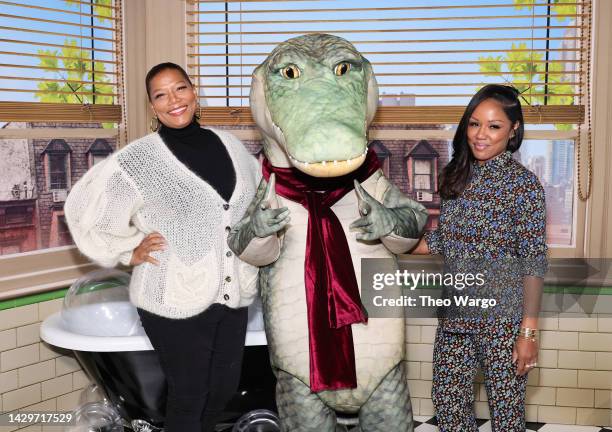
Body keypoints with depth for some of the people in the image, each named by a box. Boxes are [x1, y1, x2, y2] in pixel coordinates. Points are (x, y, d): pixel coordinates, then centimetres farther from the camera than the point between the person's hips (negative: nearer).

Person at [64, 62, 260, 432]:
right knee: (188, 397, 6)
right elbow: (83, 208, -3)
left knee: (224, 389, 17)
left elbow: (261, 197, 23)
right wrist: (129, 252, -5)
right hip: (176, 301, -5)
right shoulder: (139, 159, -10)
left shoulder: (231, 146, 6)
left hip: (233, 295, 5)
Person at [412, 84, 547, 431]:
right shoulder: (457, 176, 5)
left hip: (503, 319, -5)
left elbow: (533, 265, -13)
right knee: (448, 402, 15)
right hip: (455, 315, 6)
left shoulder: (524, 184, -13)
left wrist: (528, 332, -15)